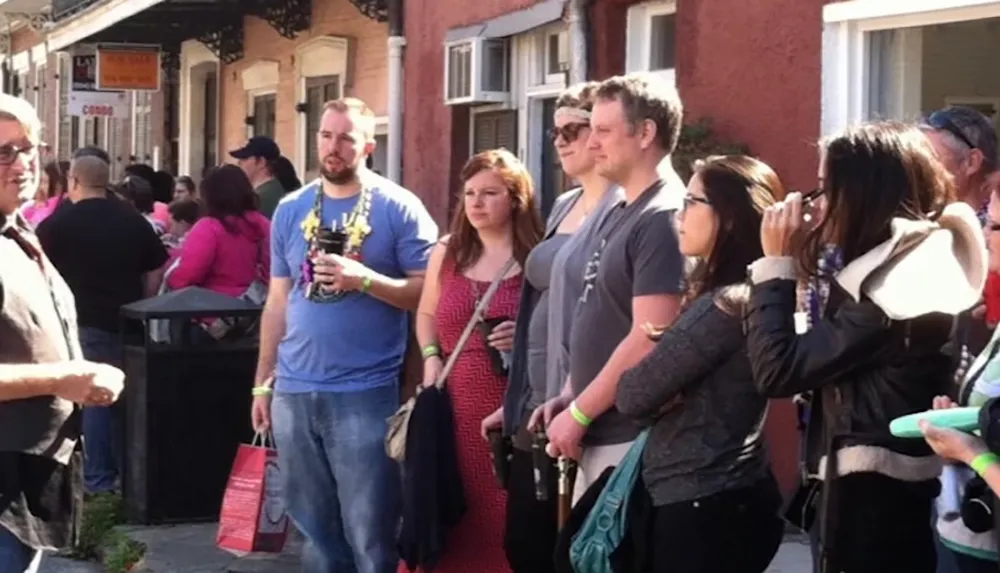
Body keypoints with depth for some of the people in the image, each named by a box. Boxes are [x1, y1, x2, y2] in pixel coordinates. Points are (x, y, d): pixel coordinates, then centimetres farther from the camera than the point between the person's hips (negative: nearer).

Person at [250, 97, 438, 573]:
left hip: (366, 393, -5)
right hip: (294, 392, 5)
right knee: (315, 528, 14)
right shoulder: (290, 210, 10)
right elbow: (277, 301, 14)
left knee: (370, 535, -2)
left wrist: (365, 279, -20)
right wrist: (263, 382, 12)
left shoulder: (398, 208, -4)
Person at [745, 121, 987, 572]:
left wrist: (776, 263, -11)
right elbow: (822, 359, 14)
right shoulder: (926, 267, 10)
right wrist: (791, 262, 7)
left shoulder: (891, 290, -20)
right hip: (894, 498, 10)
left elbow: (777, 371, -20)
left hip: (875, 504, -10)